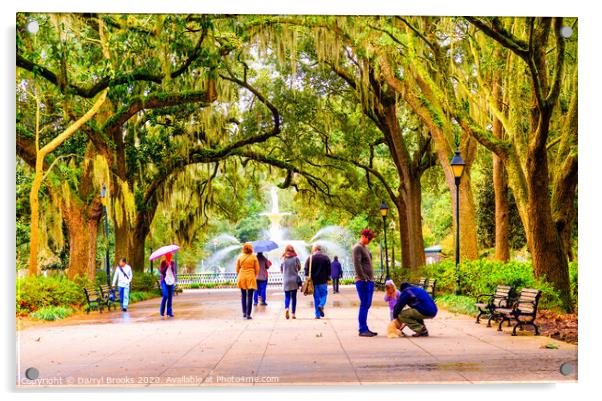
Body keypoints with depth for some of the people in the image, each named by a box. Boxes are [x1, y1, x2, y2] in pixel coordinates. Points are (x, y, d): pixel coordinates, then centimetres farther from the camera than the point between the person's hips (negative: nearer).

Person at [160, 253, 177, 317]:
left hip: (171, 281, 3)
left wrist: (174, 280, 8)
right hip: (164, 281, -3)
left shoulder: (173, 263, 10)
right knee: (165, 296, -14)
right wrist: (166, 265, -16)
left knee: (170, 297, 1)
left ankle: (169, 312, 6)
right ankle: (162, 310, 3)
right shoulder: (163, 262, 0)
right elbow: (161, 271, -8)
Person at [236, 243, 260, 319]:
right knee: (250, 296, 0)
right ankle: (248, 314, -3)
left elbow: (237, 268, 5)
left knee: (243, 295, 15)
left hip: (241, 277, 2)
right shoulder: (254, 257, -4)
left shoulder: (240, 257, 0)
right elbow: (257, 269, 1)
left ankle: (244, 313, 16)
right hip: (251, 277, -2)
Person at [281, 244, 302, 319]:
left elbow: (281, 269, 7)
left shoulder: (283, 259, -2)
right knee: (294, 297, 9)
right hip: (294, 280, -1)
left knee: (287, 296, 7)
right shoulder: (296, 258, -7)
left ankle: (286, 308, -21)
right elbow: (299, 268, 3)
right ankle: (293, 313, 9)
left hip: (286, 280, 1)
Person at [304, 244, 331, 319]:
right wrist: (328, 278, 11)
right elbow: (329, 269, 4)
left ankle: (317, 315, 6)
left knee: (316, 297, 7)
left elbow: (306, 269, -2)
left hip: (314, 280, 0)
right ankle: (321, 305, -15)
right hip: (323, 281, 0)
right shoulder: (326, 257, 1)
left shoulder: (310, 258, -2)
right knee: (324, 294, 14)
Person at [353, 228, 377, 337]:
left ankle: (365, 329, 13)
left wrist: (371, 279, 16)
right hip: (363, 281, -9)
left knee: (367, 305, 9)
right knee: (364, 305, -8)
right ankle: (362, 330, -6)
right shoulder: (357, 248, -8)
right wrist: (364, 279, -19)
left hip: (369, 281, 9)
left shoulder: (366, 248, 21)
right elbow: (357, 265, -16)